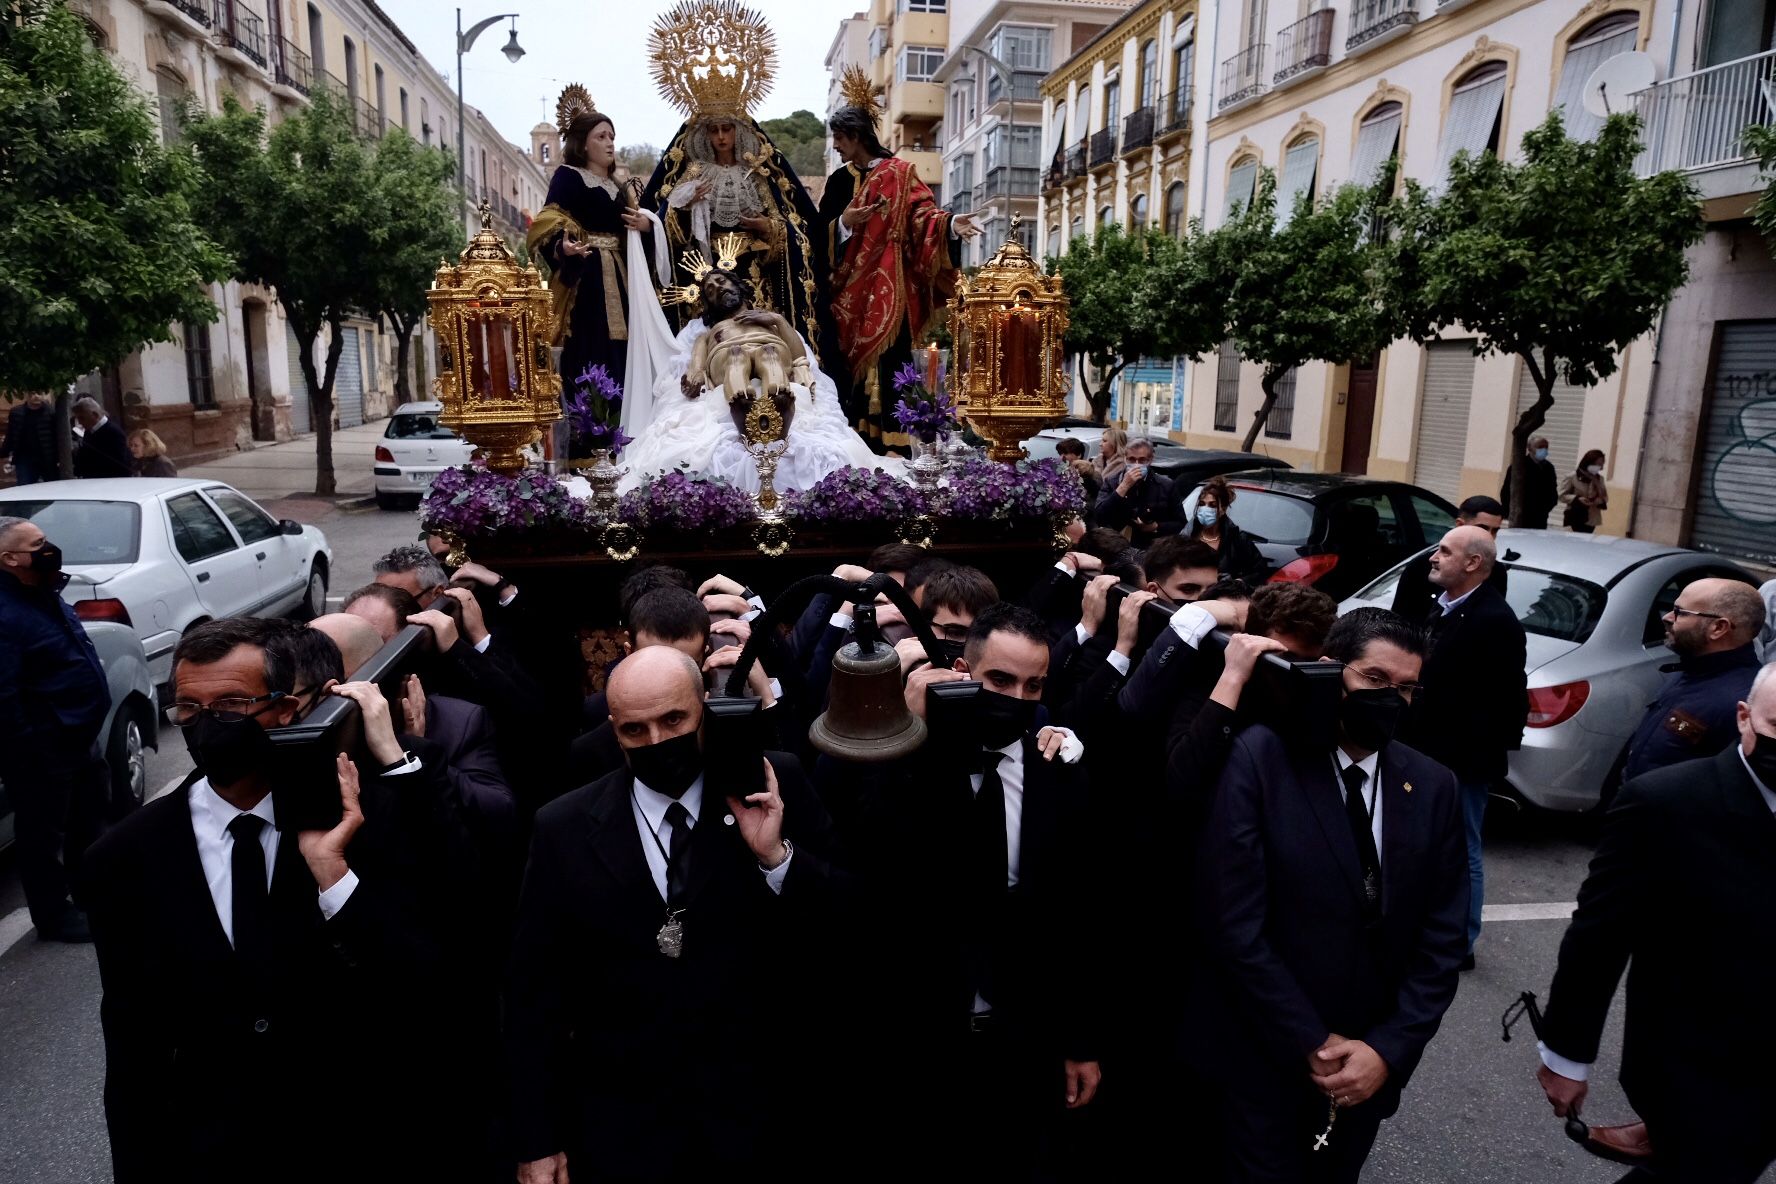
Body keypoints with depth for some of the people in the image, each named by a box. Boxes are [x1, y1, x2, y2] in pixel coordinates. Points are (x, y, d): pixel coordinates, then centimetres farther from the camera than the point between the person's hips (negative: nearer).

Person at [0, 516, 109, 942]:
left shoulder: (45, 595, 8)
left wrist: (86, 730, 20)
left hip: (79, 736, 10)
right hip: (42, 750, -10)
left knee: (87, 819, 24)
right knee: (44, 835, 7)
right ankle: (53, 915, 20)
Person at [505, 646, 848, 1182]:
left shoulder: (775, 788, -8)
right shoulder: (564, 830, -6)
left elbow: (847, 922, -8)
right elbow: (534, 991, 0)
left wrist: (777, 856, -23)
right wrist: (537, 1140, 2)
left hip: (766, 1115, 0)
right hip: (624, 1127, 0)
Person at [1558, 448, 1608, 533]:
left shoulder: (1599, 478, 9)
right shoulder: (1572, 476, -5)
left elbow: (1605, 496, 14)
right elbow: (1562, 495, -5)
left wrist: (1601, 501, -10)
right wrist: (1577, 499, -21)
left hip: (1592, 519, 5)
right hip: (1577, 518, -5)